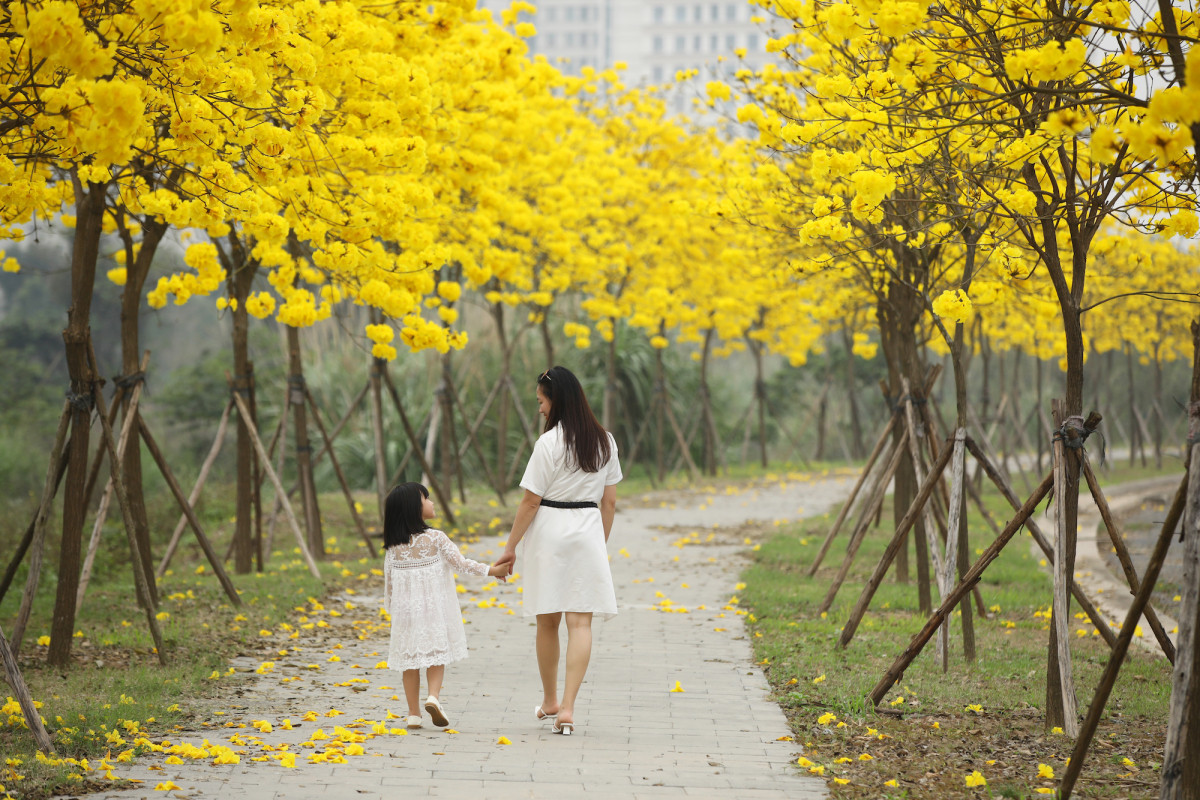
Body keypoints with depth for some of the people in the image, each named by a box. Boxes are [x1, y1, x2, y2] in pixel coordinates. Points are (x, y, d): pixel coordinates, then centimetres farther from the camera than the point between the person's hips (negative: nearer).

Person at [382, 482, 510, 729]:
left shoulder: (393, 547, -1)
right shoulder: (435, 538, -10)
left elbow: (388, 581, 4)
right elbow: (460, 563, -7)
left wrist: (391, 609, 17)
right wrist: (491, 570, 3)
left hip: (405, 608, 2)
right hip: (434, 607, -2)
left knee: (409, 661, 10)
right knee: (436, 656, 9)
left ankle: (413, 713, 9)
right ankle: (433, 696, -15)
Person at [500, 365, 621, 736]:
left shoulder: (549, 443, -12)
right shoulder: (604, 441, 5)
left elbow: (531, 501, -9)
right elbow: (609, 501, 10)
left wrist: (511, 546, -1)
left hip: (550, 532, -3)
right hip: (589, 532, 3)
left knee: (547, 622, 12)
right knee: (580, 622, -2)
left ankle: (550, 701, 26)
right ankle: (567, 708, -12)